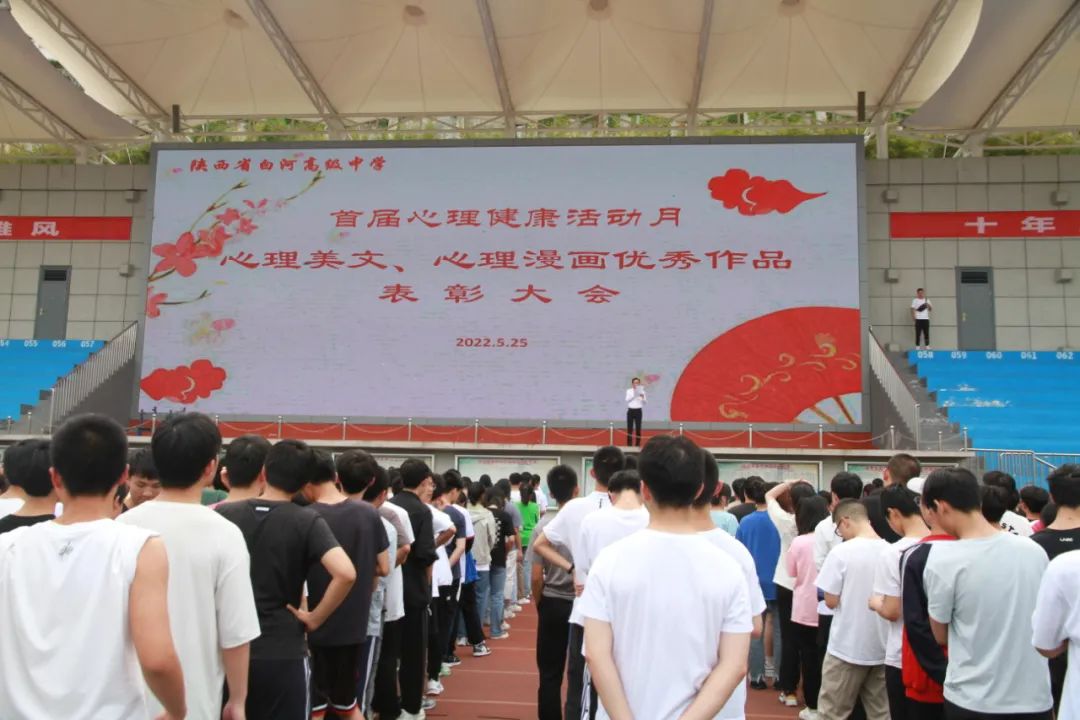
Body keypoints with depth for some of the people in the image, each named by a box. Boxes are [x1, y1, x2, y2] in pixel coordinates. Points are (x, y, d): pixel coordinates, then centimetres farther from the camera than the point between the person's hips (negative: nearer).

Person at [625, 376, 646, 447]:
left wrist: (643, 397, -20)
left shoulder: (641, 391, 4)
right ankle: (629, 444, 5)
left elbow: (645, 402, 1)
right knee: (630, 428, -1)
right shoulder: (629, 391, 4)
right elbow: (627, 400, -9)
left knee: (638, 428, 0)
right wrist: (634, 395, -20)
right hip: (630, 410, 0)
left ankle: (638, 444, 7)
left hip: (638, 411, 0)